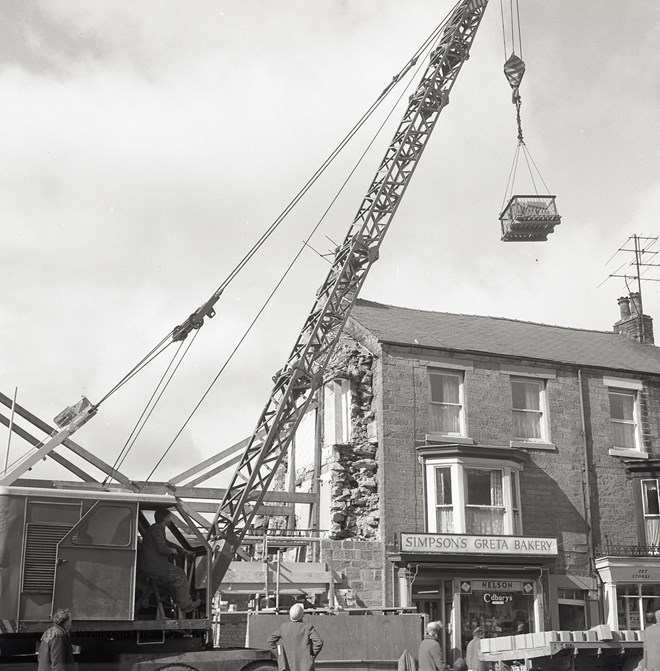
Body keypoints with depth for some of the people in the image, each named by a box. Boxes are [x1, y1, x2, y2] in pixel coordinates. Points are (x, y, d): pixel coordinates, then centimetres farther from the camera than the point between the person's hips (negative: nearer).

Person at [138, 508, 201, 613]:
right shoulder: (157, 529, -15)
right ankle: (186, 605, 0)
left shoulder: (157, 528, 19)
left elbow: (166, 543, 32)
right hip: (152, 564, -11)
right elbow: (161, 548, -25)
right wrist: (172, 550, -5)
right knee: (179, 575, -5)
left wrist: (183, 550, 29)